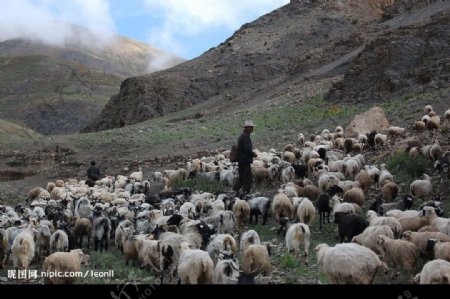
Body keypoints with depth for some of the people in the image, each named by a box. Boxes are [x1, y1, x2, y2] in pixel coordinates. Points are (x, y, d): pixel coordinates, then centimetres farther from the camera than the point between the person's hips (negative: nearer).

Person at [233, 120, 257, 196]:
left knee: (242, 177, 15)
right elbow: (247, 149, -23)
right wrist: (253, 154, -8)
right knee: (248, 177, -4)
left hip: (241, 160, 10)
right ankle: (246, 192, -2)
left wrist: (252, 153, 16)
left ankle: (235, 190, 15)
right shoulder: (245, 136, -16)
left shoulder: (242, 135, 17)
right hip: (245, 160, -10)